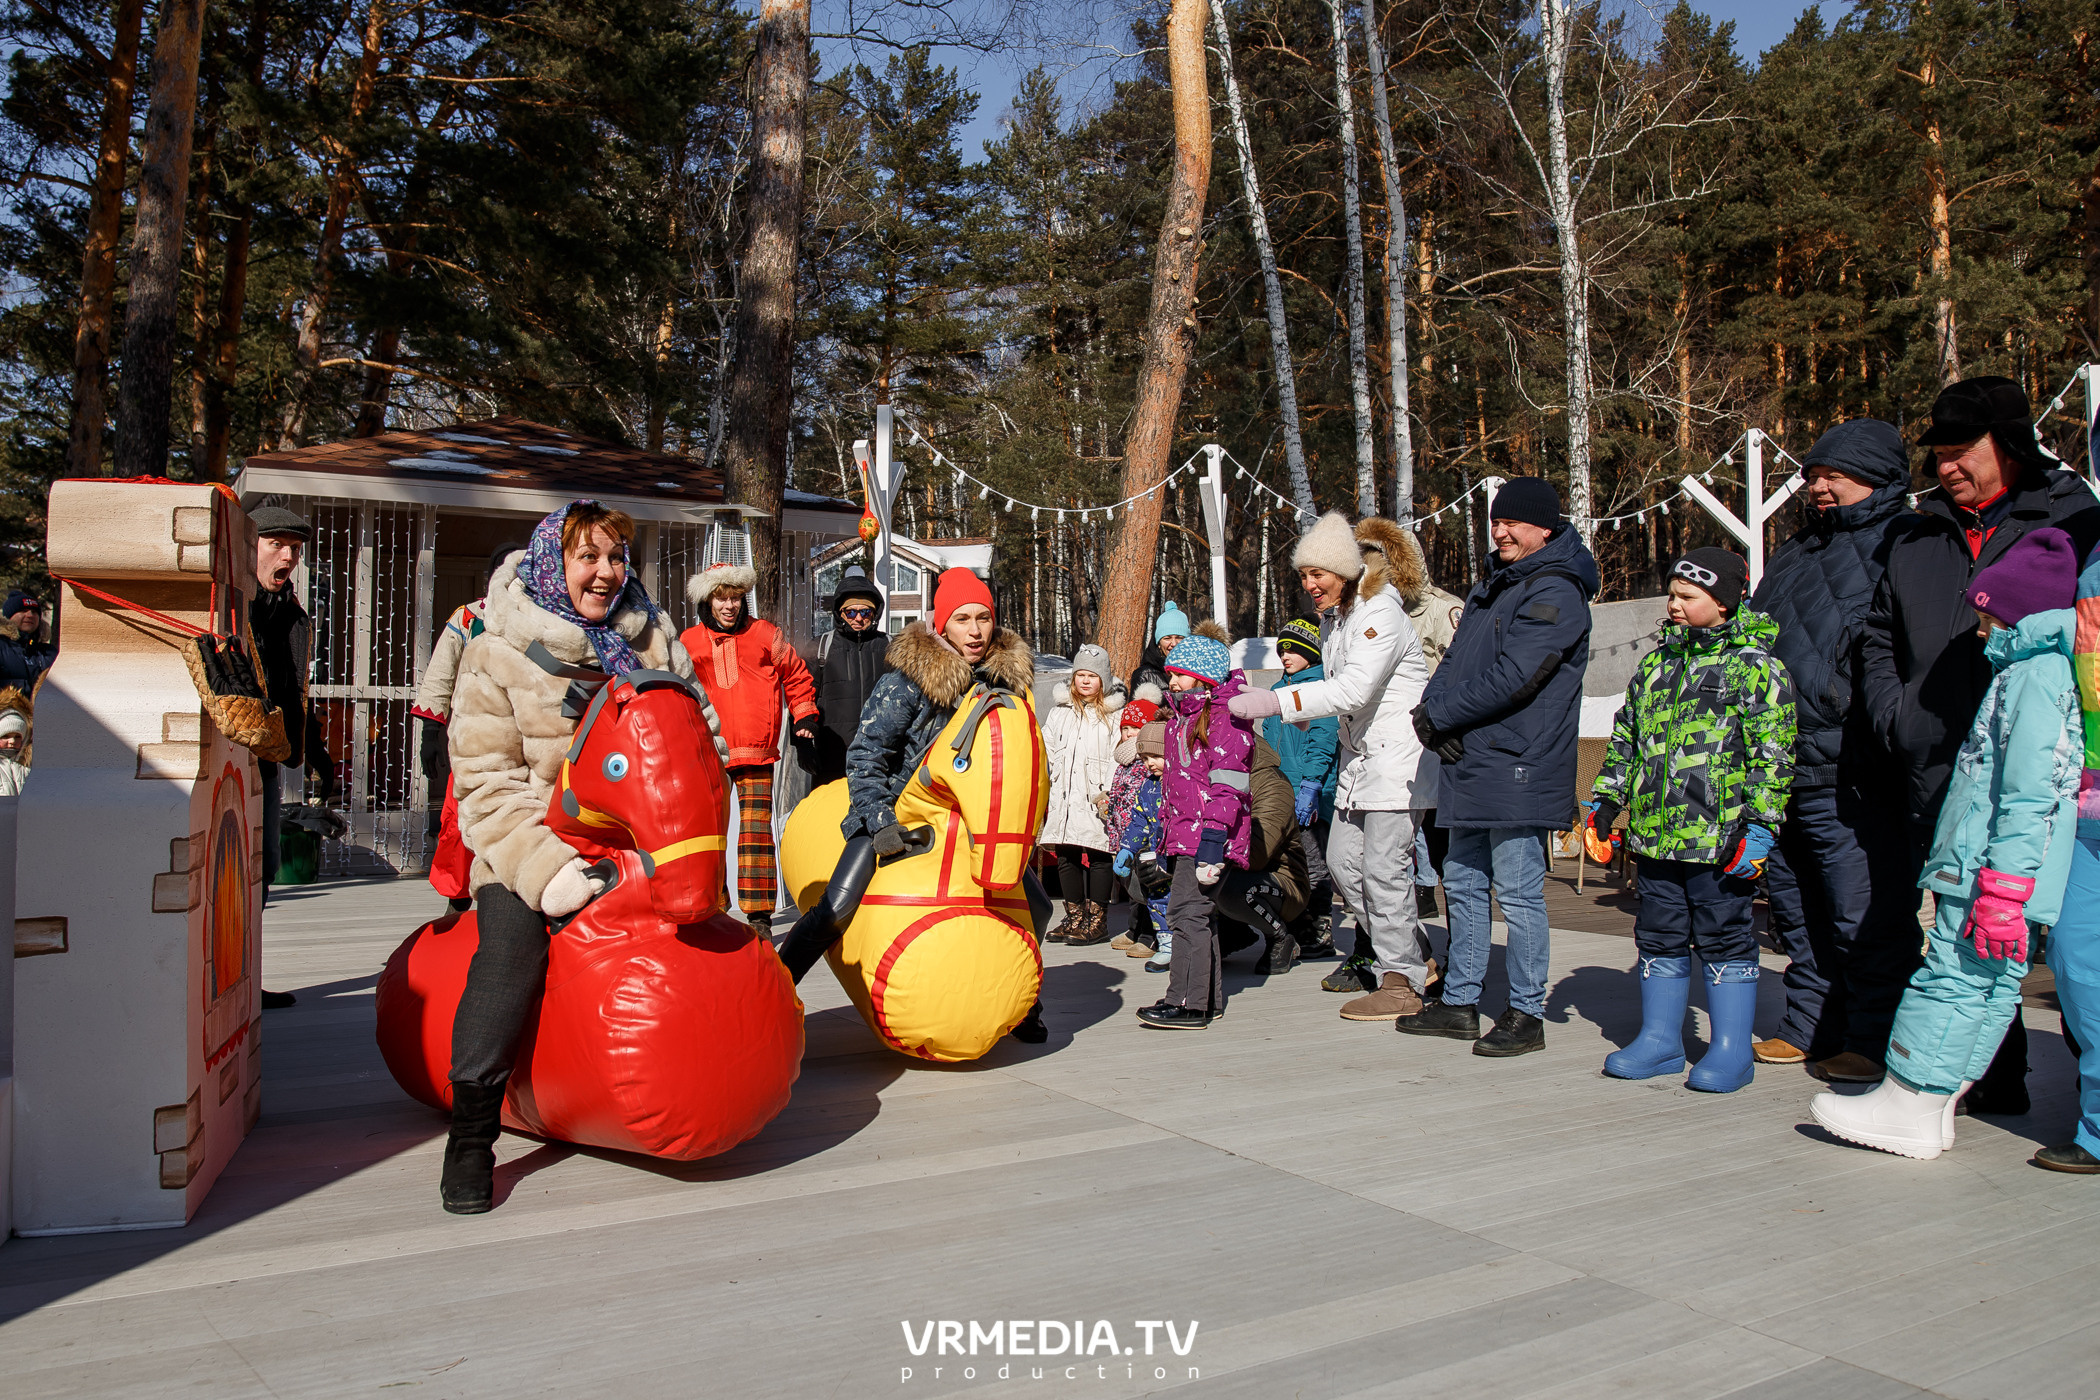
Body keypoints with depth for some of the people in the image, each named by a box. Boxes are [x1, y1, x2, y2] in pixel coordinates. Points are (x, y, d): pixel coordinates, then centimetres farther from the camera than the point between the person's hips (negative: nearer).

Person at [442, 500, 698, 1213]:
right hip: (530, 846, -3)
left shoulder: (651, 638, 7)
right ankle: (471, 1129, -14)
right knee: (512, 946, -27)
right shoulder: (497, 653, -3)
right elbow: (487, 785, -8)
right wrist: (548, 870, -22)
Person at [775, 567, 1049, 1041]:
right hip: (896, 812, -4)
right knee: (836, 910, -18)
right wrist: (880, 820, -25)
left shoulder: (1010, 673, -2)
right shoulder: (909, 677, -17)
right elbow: (865, 754, -15)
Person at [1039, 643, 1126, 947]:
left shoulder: (1115, 714, 3)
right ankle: (1075, 919, 15)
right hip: (1064, 796, 4)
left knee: (1099, 857, -3)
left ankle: (1097, 921, 4)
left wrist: (1110, 792, -14)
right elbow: (1047, 752, 18)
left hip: (1098, 798, -4)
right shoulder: (1060, 711, 15)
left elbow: (1119, 757, -4)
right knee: (1066, 857, 5)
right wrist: (1044, 790, 10)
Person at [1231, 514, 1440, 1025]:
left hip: (1400, 753, -9)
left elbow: (1353, 691, -29)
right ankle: (1416, 957, 20)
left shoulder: (1380, 616, -18)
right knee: (1343, 861, 7)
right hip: (1360, 755, 10)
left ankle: (1403, 983, 4)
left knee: (1382, 866, -9)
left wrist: (1269, 703, -33)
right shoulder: (1332, 618, 11)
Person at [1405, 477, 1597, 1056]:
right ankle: (1459, 1003, 24)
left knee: (1518, 892, -3)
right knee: (1463, 884, 14)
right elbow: (1456, 661, 16)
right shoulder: (1492, 585, 19)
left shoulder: (1556, 592, -10)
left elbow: (1511, 679, -20)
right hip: (1471, 764, 10)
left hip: (1517, 769, -9)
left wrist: (1441, 716, -12)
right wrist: (1430, 707, -4)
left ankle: (1527, 1014, 7)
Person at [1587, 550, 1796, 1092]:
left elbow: (1772, 756, -9)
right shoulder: (1657, 660, 14)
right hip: (1655, 830, 6)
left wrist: (1759, 826, -14)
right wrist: (1605, 800, 17)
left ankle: (1731, 1050, 14)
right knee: (1660, 938, 12)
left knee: (1724, 938, 3)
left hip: (1719, 838, -6)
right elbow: (1626, 737, 21)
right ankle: (1660, 1040, 24)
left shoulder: (1755, 666, -5)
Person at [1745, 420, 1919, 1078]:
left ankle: (1872, 1041, 10)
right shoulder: (1798, 551, 21)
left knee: (1866, 918, -1)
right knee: (1798, 913, 15)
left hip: (1848, 777, -8)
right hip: (1778, 774, 8)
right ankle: (1808, 1026, 26)